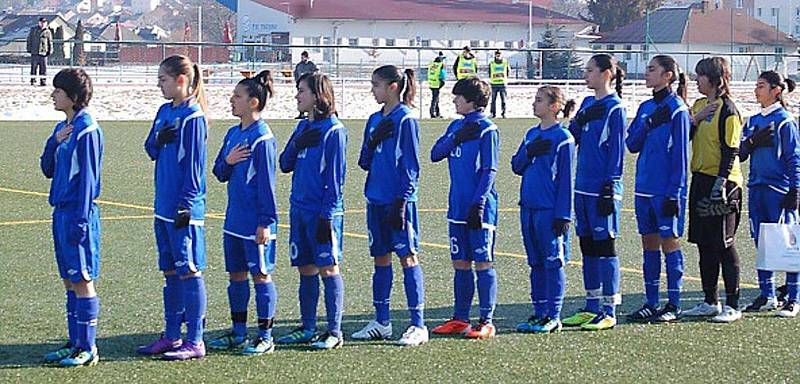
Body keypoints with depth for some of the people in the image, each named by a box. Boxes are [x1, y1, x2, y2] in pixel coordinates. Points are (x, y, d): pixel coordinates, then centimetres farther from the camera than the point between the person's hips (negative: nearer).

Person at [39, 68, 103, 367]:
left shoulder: (87, 130, -13)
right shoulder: (62, 128, 13)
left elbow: (88, 177, -16)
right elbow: (48, 169, 14)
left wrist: (81, 219, -18)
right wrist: (54, 141, -3)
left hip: (78, 213, -9)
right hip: (61, 211, 9)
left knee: (82, 280, -4)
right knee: (69, 280, 12)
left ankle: (88, 349, 2)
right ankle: (75, 343, 19)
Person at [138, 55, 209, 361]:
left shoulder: (193, 117, -13)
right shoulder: (165, 112, 12)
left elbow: (194, 165, -14)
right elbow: (151, 149, 13)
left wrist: (186, 204, -16)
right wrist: (159, 140, -9)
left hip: (184, 209, -9)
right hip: (164, 206, 9)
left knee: (189, 272, -4)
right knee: (170, 272, 13)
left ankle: (195, 342, 0)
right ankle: (171, 336, 21)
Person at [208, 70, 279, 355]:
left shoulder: (262, 138, -14)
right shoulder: (233, 134, 10)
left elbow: (266, 183, -15)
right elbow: (219, 173, 15)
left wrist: (265, 222, -17)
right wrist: (228, 161, -8)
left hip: (255, 222, -8)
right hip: (234, 219, 8)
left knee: (261, 276, 0)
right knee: (236, 275, 13)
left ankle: (265, 336, 7)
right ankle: (238, 333, 23)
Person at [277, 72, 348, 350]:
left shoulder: (334, 130, -9)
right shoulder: (303, 128, 13)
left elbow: (335, 177, -11)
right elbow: (285, 165, 11)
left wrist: (328, 215, -15)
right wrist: (297, 144, -8)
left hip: (324, 212, -7)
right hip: (300, 209, 7)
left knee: (328, 269, -3)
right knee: (306, 269, 11)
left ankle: (335, 332, 1)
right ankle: (307, 329, 18)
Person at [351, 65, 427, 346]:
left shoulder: (406, 120, -9)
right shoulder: (375, 120, 12)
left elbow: (411, 165, -11)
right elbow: (364, 162, 11)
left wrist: (402, 201, -16)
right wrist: (373, 140, -7)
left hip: (399, 201, -7)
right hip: (376, 199, 7)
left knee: (407, 258, -5)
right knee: (381, 259, 11)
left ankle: (418, 325, -3)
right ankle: (381, 323, 19)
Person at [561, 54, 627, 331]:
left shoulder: (615, 108, -8)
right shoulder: (587, 104, 14)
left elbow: (617, 152, -11)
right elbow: (571, 138, 13)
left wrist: (610, 188, -15)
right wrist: (579, 121, -6)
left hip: (603, 190, -8)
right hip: (583, 188, 8)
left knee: (605, 247, -4)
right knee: (588, 247, 11)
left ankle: (609, 312, 1)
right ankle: (592, 308, 19)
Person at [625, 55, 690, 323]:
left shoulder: (677, 110, -9)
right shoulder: (646, 108, 11)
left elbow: (680, 154, -11)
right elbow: (632, 144, 6)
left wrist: (674, 193, -14)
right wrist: (648, 124, -11)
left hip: (666, 190, -7)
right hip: (644, 188, 7)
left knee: (669, 242, -1)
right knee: (649, 244, 10)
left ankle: (673, 304, 6)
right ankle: (651, 303, 16)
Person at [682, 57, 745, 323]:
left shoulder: (727, 109, -11)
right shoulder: (699, 105, 14)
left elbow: (730, 151, -15)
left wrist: (720, 184, -20)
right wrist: (696, 119, -7)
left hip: (722, 182, -8)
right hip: (701, 180, 8)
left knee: (723, 244, -5)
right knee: (704, 244, 11)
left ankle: (732, 306, 1)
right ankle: (710, 302, 20)